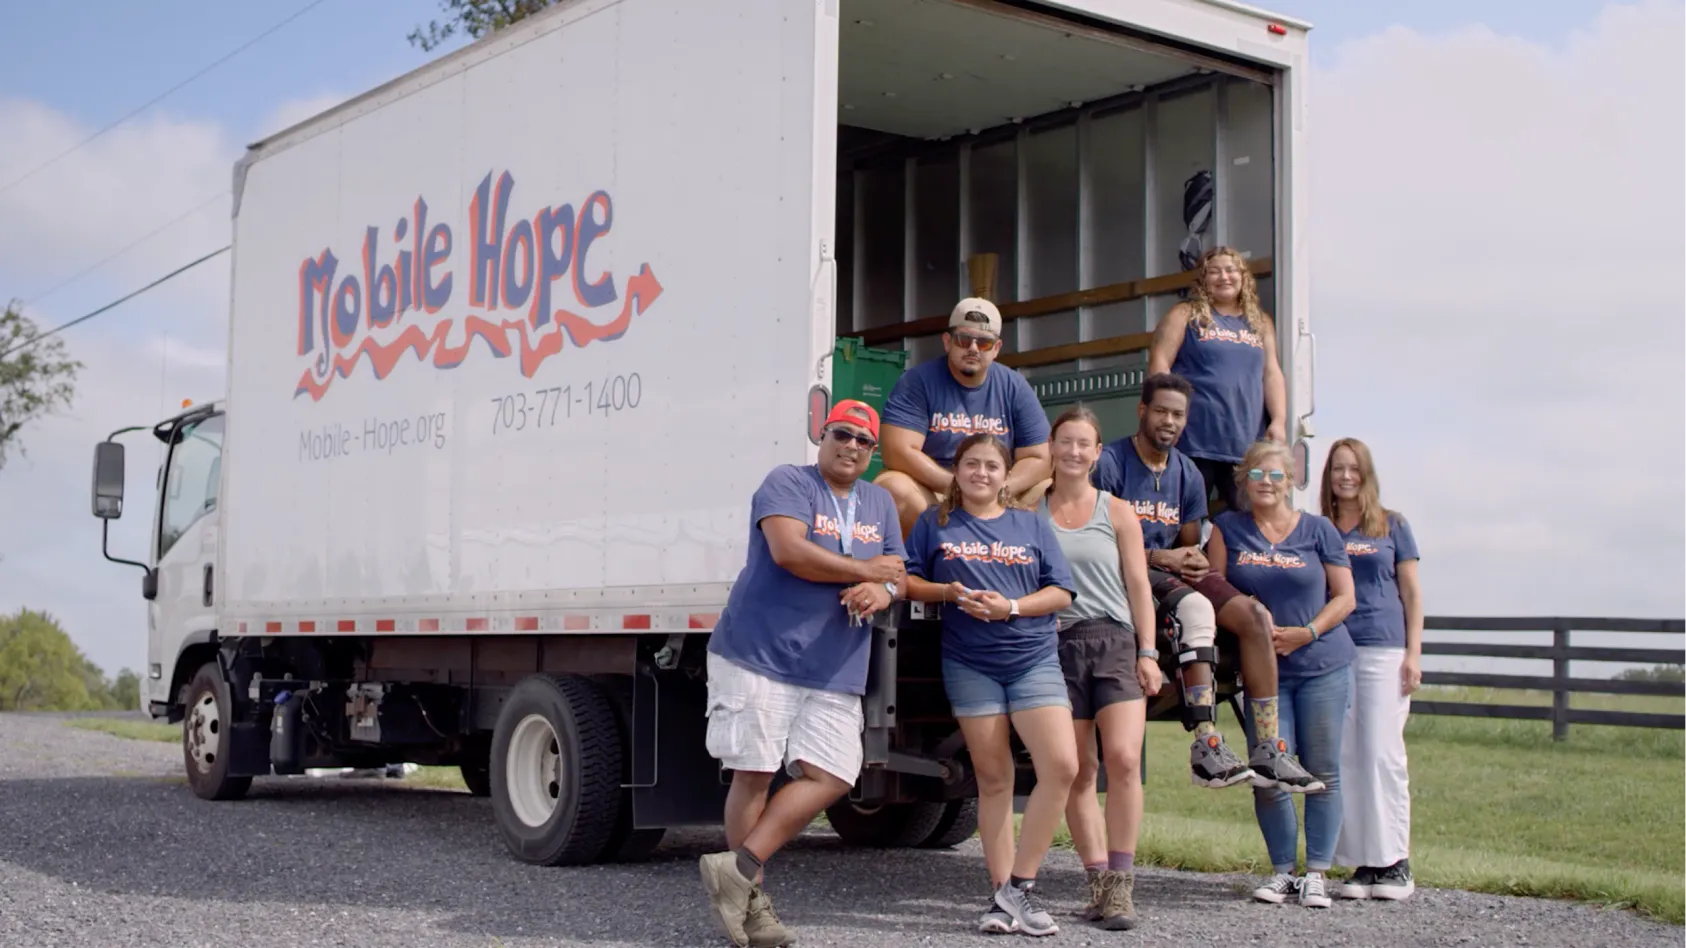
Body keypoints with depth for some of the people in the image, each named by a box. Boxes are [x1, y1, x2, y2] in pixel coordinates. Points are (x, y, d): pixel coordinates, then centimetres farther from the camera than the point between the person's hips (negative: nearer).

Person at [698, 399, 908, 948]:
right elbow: (789, 550, -19)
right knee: (754, 774, -4)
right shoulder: (788, 483, -2)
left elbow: (899, 575, 16)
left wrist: (882, 592, -10)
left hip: (834, 675, 6)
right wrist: (864, 571, -7)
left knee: (830, 777, -7)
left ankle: (738, 869, -1)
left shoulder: (880, 502, 19)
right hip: (758, 656, -6)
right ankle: (751, 899, 7)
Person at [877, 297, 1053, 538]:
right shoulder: (917, 382, -8)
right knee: (894, 489, -34)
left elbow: (1039, 458, 1)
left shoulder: (1015, 387, 3)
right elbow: (898, 452, -17)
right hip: (928, 489, -3)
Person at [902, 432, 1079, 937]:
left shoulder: (1032, 525, 10)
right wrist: (948, 593, -12)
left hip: (1034, 659, 1)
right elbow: (907, 581, 7)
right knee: (993, 779, 2)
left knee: (1061, 766, -15)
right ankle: (1001, 896, 8)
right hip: (970, 664, 0)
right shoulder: (936, 522, 9)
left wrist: (1012, 606, -12)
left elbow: (1060, 593, 5)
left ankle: (1019, 886, -6)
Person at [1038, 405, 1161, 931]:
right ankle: (1099, 880, 8)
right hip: (1057, 645, 1)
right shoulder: (1030, 512, 9)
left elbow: (1138, 586, 6)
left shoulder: (1116, 512, 8)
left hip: (1115, 641, -1)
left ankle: (1121, 882, -8)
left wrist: (1147, 652, -2)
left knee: (1124, 758, -16)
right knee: (1076, 772, 1)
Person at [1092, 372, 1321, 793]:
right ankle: (1205, 748, -40)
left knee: (1254, 615, -12)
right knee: (1197, 608, -35)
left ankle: (1267, 751, -13)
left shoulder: (1187, 473, 14)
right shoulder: (1110, 463, -8)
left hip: (1174, 570, 7)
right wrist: (1158, 557, -17)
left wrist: (1194, 559, -6)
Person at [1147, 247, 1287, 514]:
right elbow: (1159, 363, -2)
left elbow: (1272, 374, 12)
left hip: (1246, 442, 4)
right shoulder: (1185, 315, 6)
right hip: (1195, 440, -4)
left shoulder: (1260, 323, 17)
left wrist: (1278, 421, 1)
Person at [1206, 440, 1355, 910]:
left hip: (1323, 665, 0)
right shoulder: (1227, 528, 5)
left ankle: (1317, 872, 10)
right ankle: (1282, 870, 12)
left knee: (1322, 773, 1)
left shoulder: (1318, 530, 3)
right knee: (1269, 775, -4)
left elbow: (1344, 597, 3)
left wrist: (1305, 633, -11)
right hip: (1263, 670, 1)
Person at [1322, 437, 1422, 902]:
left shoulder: (1392, 526, 8)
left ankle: (1395, 862, 0)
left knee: (1382, 753, -7)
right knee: (1343, 758, 1)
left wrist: (1413, 653, -1)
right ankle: (1362, 863, 6)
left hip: (1383, 650, -2)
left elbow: (1412, 593, 7)